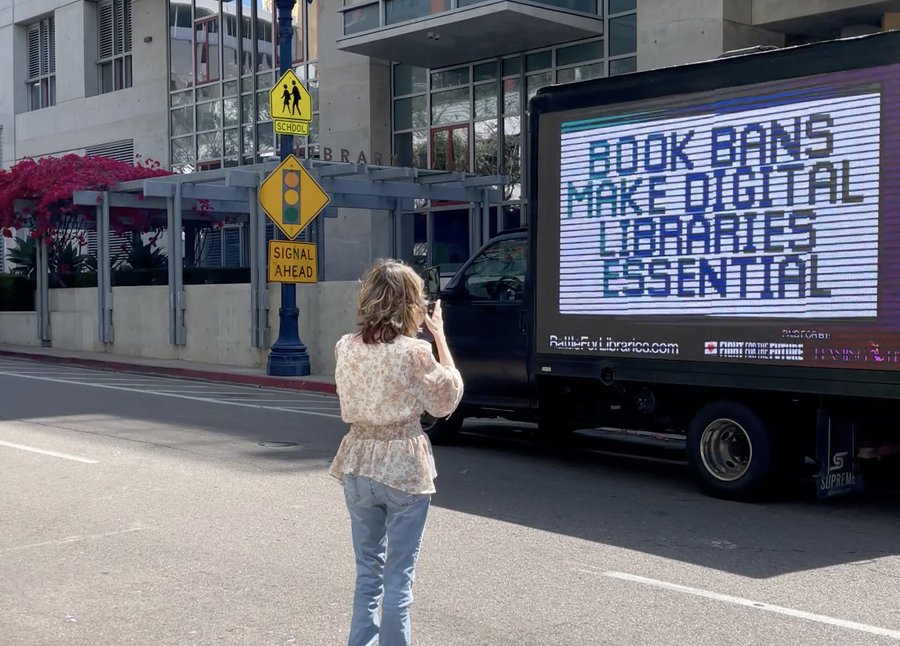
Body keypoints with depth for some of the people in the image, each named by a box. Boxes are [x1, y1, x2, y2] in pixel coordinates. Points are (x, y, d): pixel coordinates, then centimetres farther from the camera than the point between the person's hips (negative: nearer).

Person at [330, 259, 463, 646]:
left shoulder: (346, 347, -1)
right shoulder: (414, 352, -16)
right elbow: (447, 401, -3)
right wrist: (439, 337, -1)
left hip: (358, 465, 5)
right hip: (404, 468, -5)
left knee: (367, 573, 18)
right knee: (398, 579, 6)